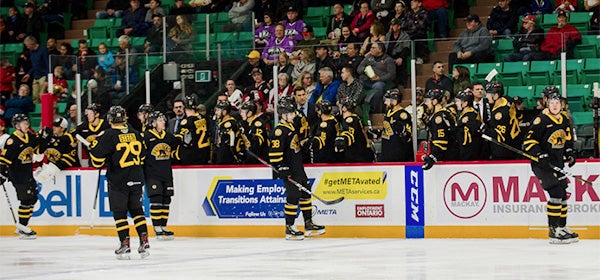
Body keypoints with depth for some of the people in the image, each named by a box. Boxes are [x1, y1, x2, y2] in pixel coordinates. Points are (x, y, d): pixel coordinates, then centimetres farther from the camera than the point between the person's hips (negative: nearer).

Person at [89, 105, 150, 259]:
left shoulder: (108, 135, -11)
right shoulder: (135, 134, 6)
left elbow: (97, 157, -13)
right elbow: (142, 154, 16)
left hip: (118, 181, -5)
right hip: (137, 180, 5)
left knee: (119, 212, 3)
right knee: (136, 209, 14)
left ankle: (125, 244, -2)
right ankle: (144, 242, 7)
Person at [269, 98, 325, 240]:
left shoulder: (291, 126, 13)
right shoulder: (280, 130, -17)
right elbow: (274, 151, -23)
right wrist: (281, 168, -26)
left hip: (298, 168, 10)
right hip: (289, 170, -10)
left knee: (306, 193, 14)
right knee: (293, 196, -10)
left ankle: (309, 225, 23)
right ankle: (289, 229, -3)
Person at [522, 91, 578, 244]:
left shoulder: (564, 120, 10)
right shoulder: (542, 120, -14)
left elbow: (568, 139, 27)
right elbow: (529, 140, -15)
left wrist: (569, 153, 14)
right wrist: (540, 155, -23)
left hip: (557, 163, 8)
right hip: (542, 163, -8)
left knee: (563, 195, 11)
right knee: (556, 192, -17)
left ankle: (562, 227, 23)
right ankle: (554, 231, -14)